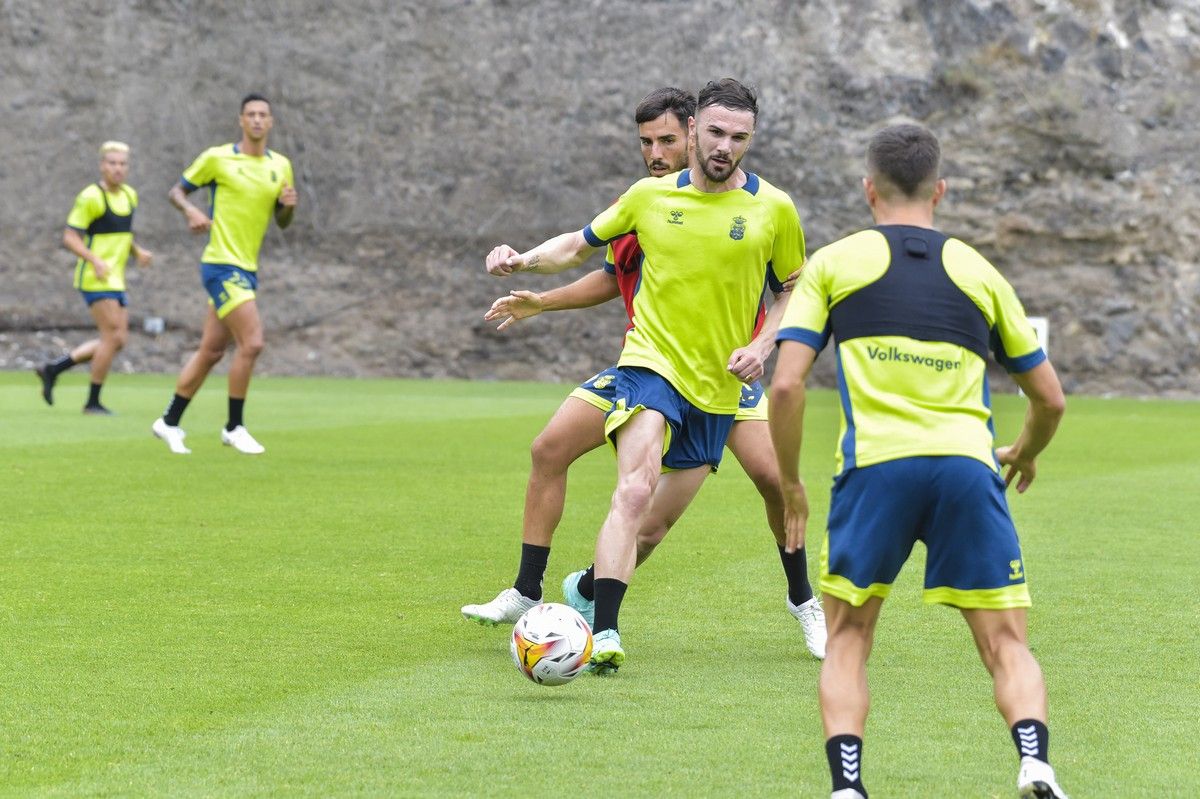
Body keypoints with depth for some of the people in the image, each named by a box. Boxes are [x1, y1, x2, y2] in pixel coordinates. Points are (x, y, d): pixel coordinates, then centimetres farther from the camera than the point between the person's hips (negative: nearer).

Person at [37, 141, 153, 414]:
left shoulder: (129, 195, 12)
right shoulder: (90, 197, -12)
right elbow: (70, 237, -13)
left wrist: (138, 251, 7)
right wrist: (95, 260, -28)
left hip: (114, 280, 8)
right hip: (94, 278, -8)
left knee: (118, 340, 6)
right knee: (113, 336, -12)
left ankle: (52, 369, 15)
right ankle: (93, 402, -3)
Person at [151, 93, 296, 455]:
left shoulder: (280, 166, 10)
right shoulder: (217, 158, -5)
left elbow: (282, 222, 16)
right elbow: (177, 190, 4)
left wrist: (289, 205, -6)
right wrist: (191, 211, -17)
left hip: (248, 269, 7)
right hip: (222, 264, -7)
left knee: (211, 351, 10)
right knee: (251, 343, -16)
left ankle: (169, 422, 22)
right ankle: (234, 428, -3)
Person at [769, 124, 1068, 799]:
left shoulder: (833, 264, 13)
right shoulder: (979, 272, 19)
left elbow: (786, 385, 3)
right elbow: (1050, 398, 21)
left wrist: (791, 484, 16)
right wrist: (1026, 454, 42)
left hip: (874, 465, -1)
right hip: (967, 465, 1)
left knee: (848, 641, 15)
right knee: (1006, 643, 7)